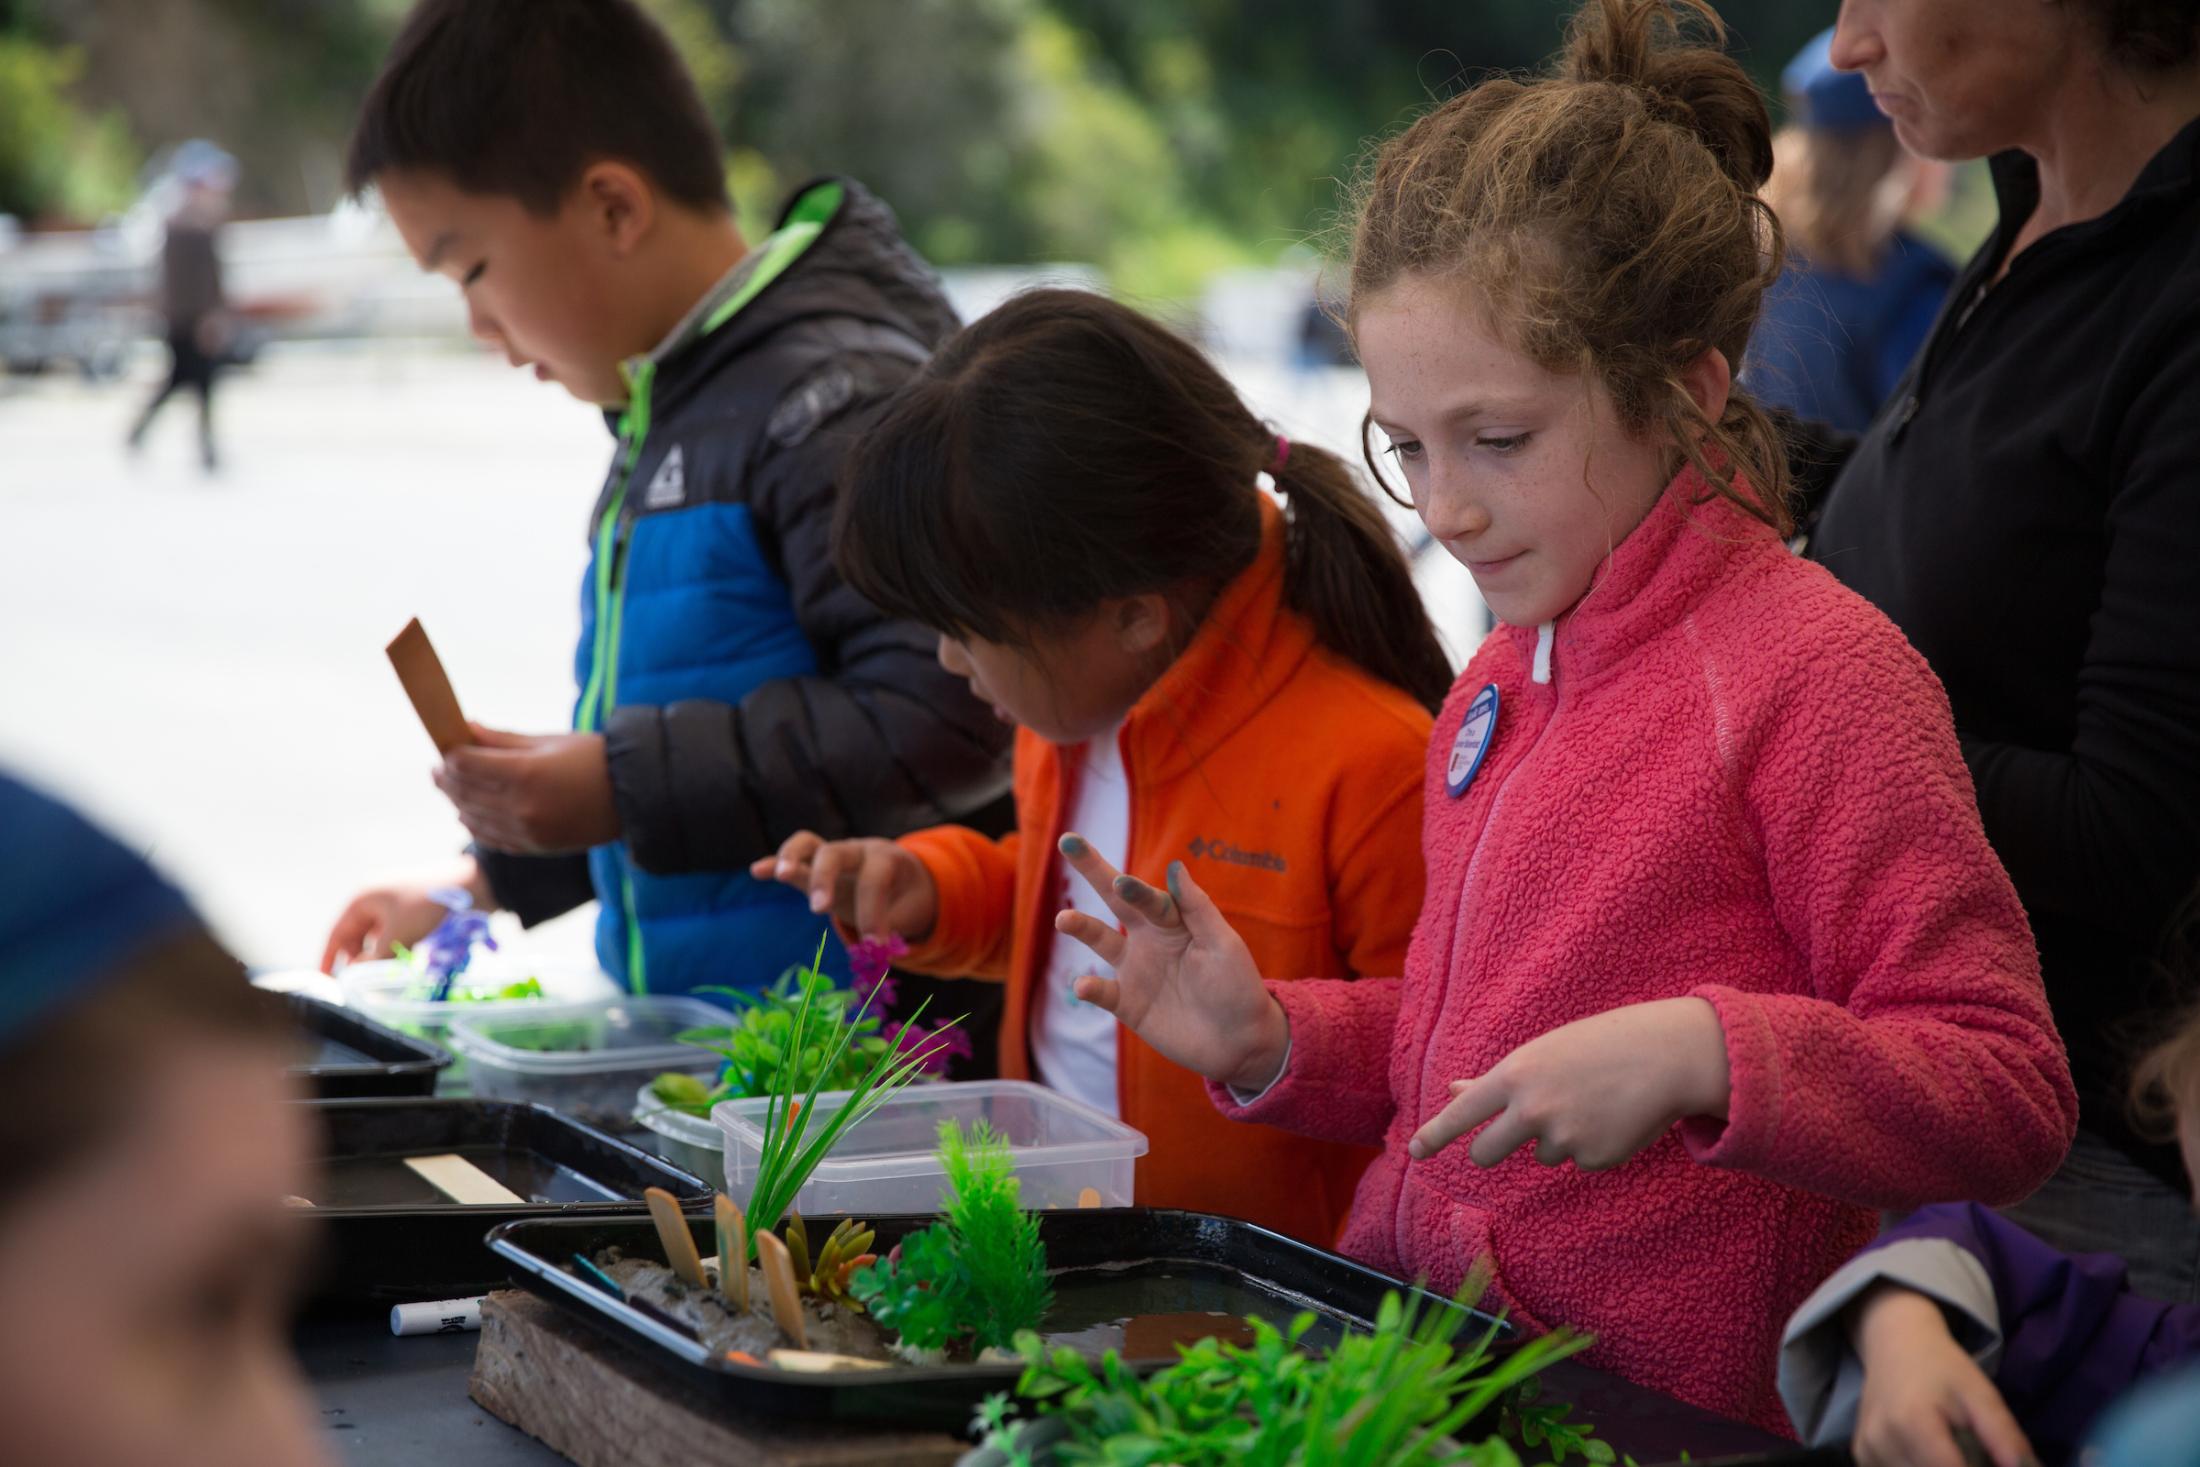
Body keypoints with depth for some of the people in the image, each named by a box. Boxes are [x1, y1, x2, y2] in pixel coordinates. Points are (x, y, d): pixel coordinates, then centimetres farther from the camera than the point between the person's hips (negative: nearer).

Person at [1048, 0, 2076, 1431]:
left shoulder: (1813, 669, -10)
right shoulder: (1501, 682, 15)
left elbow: (2008, 1099, -12)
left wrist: (1693, 1053, -26)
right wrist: (1270, 1040, 8)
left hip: (1657, 1415, -7)